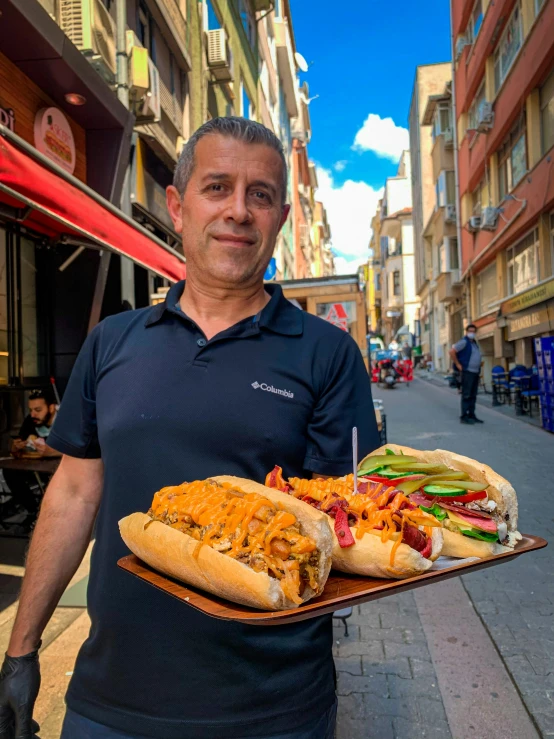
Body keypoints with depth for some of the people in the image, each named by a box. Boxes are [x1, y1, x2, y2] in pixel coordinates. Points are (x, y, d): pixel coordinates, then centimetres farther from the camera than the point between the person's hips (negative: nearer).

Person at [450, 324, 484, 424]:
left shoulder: (474, 343, 18)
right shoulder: (464, 342, -9)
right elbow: (452, 352, -17)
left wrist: (479, 369, 18)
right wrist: (458, 365, -15)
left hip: (476, 372, 9)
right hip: (468, 372, -9)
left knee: (473, 396, 10)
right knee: (466, 395, -8)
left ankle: (471, 415, 16)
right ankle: (464, 417, -6)